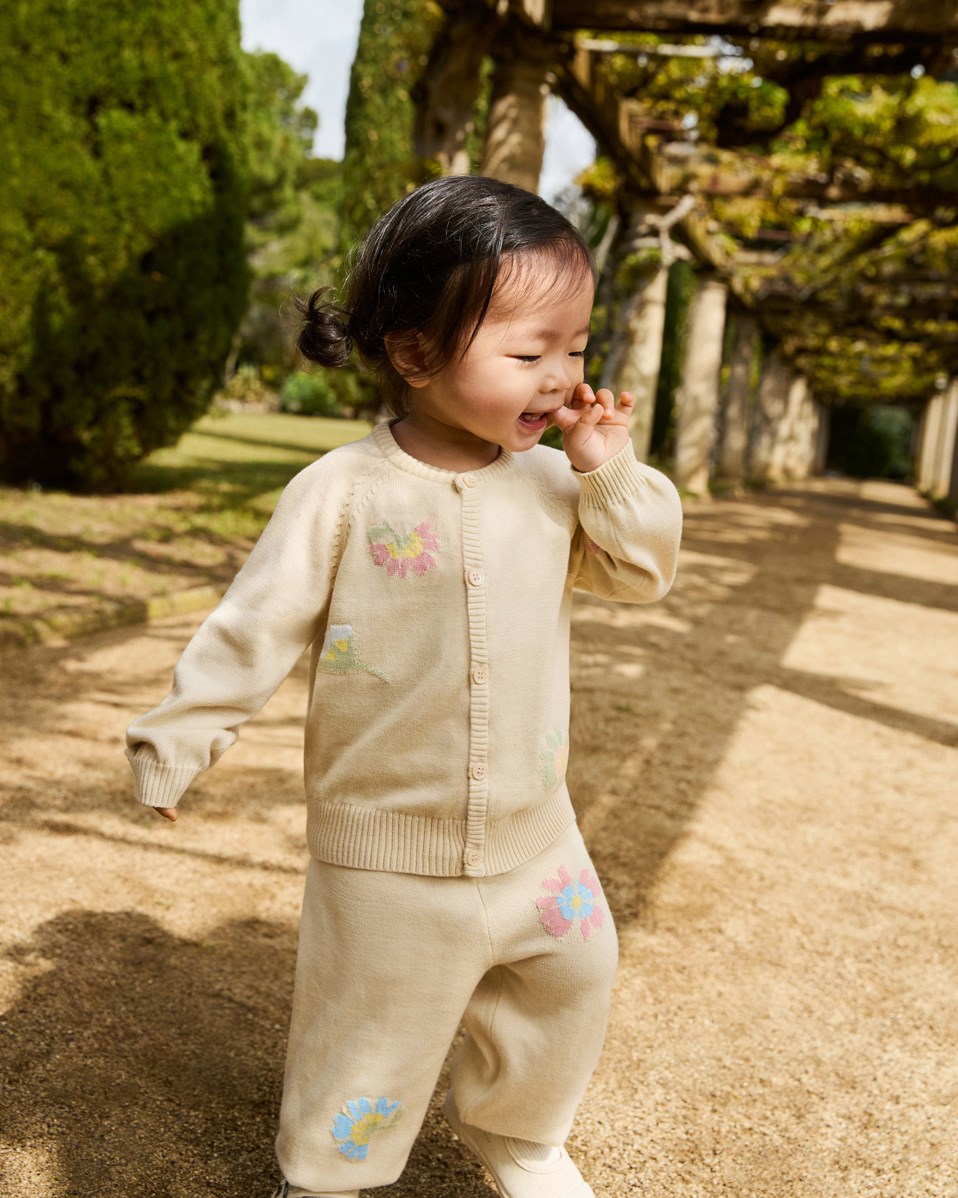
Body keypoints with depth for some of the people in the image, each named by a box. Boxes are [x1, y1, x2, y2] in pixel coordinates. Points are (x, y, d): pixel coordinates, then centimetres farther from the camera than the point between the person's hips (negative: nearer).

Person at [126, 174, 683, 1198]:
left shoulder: (553, 483, -2)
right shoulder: (342, 493, -16)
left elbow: (640, 575, 3)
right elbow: (255, 626, -11)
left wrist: (612, 474, -11)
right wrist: (177, 737, -8)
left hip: (534, 834, 5)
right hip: (389, 849, -4)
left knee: (571, 983, 19)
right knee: (370, 1031, 10)